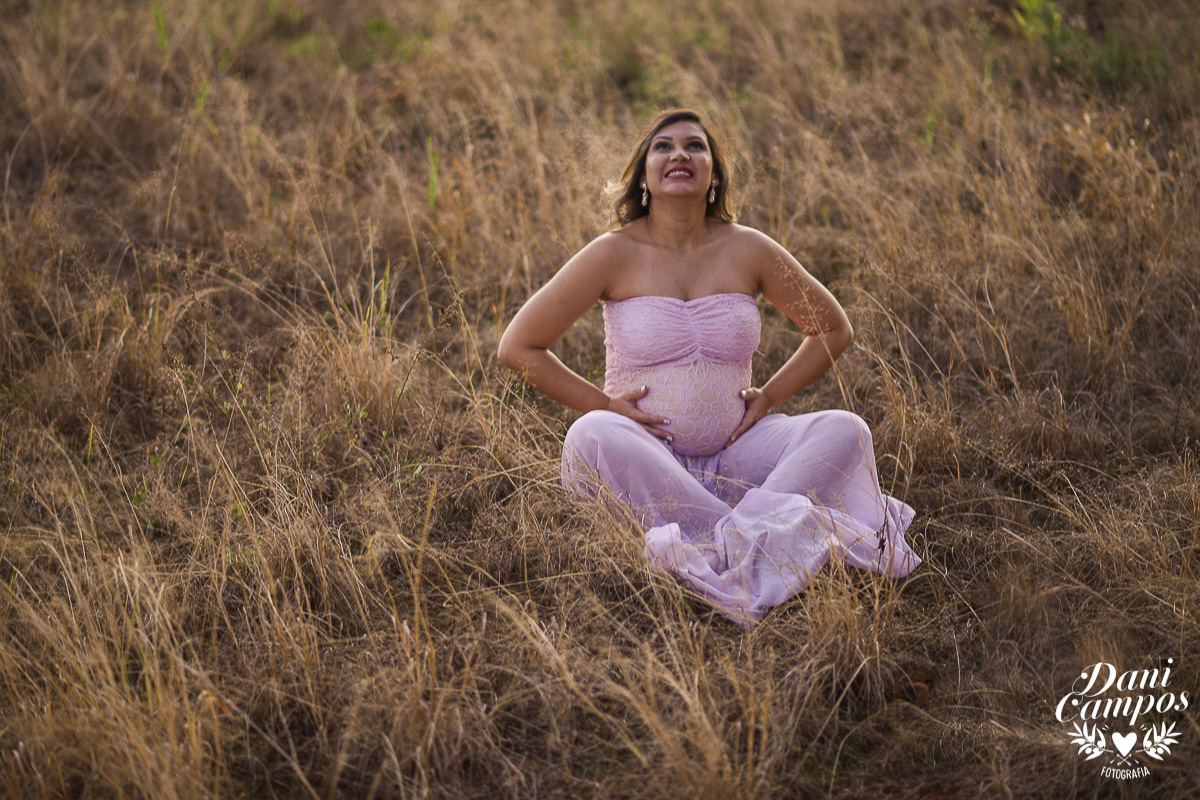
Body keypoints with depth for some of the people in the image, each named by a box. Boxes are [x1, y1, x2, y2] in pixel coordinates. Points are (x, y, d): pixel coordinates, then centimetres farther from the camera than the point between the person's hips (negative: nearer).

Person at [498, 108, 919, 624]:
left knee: (845, 430, -21)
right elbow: (517, 347, -1)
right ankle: (753, 542, -38)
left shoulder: (748, 251, 2)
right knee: (592, 436, -36)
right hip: (644, 461, -2)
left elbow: (834, 330, 16)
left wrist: (769, 396, 4)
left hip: (730, 455, 3)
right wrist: (603, 405, -6)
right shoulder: (615, 255, -4)